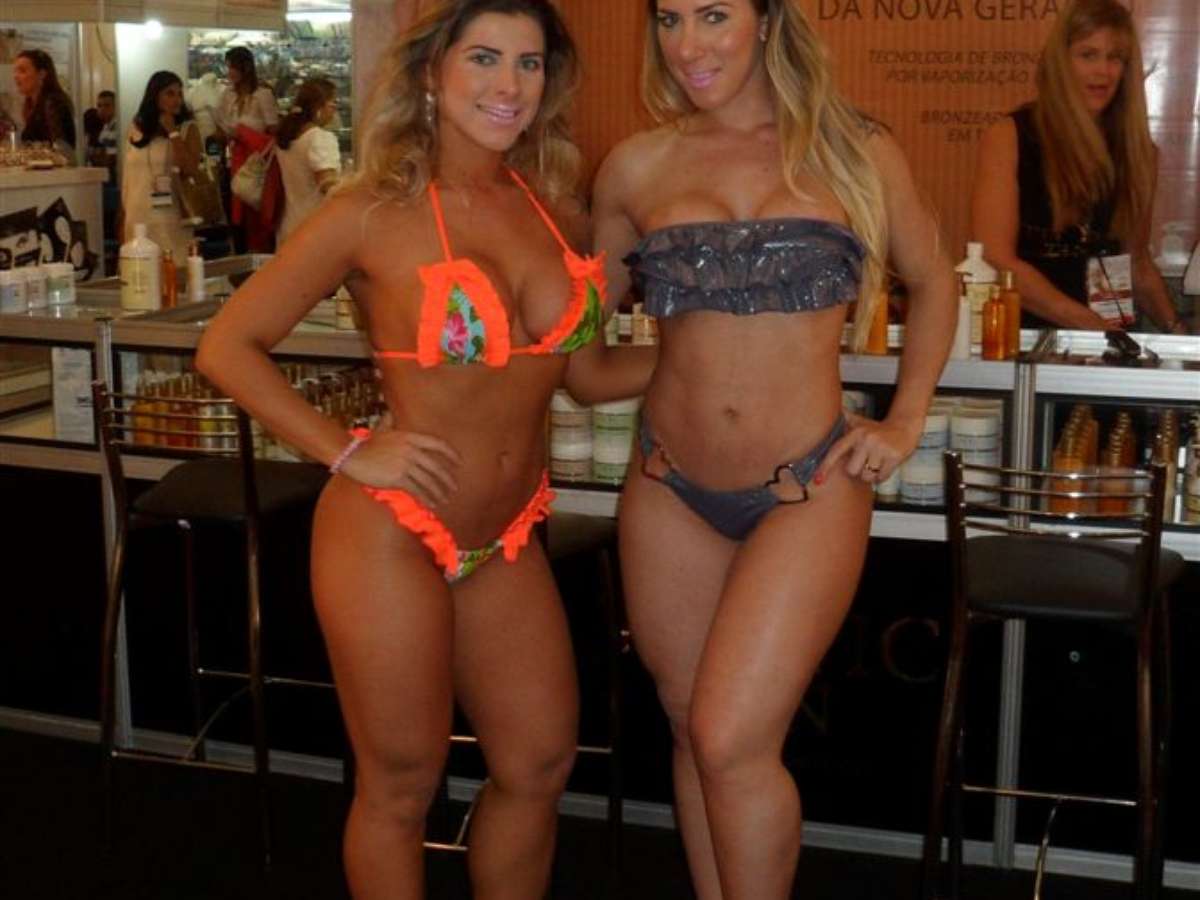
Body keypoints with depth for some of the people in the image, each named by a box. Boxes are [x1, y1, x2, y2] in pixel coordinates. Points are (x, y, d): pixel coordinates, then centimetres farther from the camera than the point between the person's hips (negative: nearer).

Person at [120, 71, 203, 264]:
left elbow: (190, 170, -14)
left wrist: (172, 132, -10)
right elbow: (128, 177, 13)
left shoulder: (188, 128, 2)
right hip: (138, 219, 3)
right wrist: (122, 221, 12)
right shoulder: (136, 129, 10)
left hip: (171, 221, -3)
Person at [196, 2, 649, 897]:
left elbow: (586, 370, 12)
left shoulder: (554, 208, 3)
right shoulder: (373, 214, -11)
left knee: (539, 765, 16)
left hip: (508, 538, 5)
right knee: (402, 787, 9)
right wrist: (349, 453, -14)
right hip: (393, 533, -5)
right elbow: (228, 348, -8)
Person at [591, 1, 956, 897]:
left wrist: (906, 422, 4)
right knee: (691, 729, 12)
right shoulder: (637, 167, 3)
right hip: (671, 488, 3)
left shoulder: (856, 152, -1)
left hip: (808, 489, -3)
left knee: (732, 739, -10)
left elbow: (932, 283, 13)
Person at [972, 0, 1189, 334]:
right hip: (1023, 332, -3)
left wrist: (1173, 326, 1)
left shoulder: (1139, 152, 10)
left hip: (1108, 339, 3)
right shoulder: (1008, 138, -3)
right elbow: (995, 260, -10)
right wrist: (1087, 322, -16)